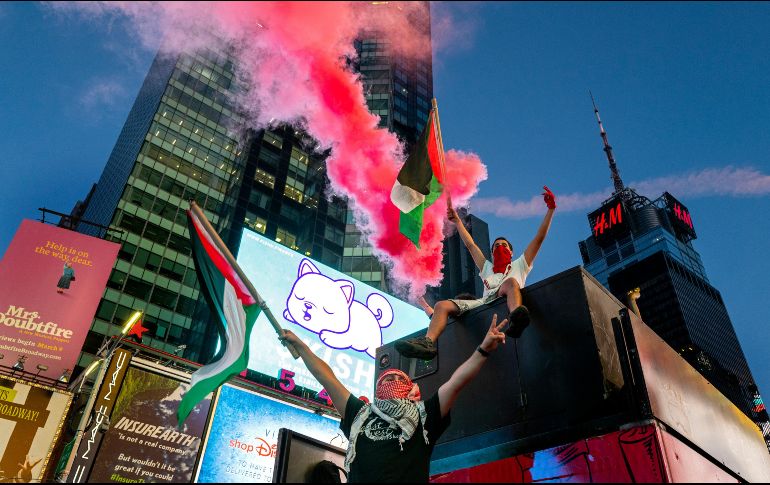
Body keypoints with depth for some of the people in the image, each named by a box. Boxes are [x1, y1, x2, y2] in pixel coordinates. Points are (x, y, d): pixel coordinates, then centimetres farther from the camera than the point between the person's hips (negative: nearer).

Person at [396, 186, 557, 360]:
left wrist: (550, 210, 17)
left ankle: (515, 319, -67)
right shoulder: (487, 268, 38)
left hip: (506, 301, -4)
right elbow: (470, 245, 40)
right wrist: (457, 221, 42)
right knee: (442, 305, -15)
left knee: (511, 281, -36)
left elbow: (539, 239, 21)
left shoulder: (519, 265, 28)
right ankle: (428, 343, -42)